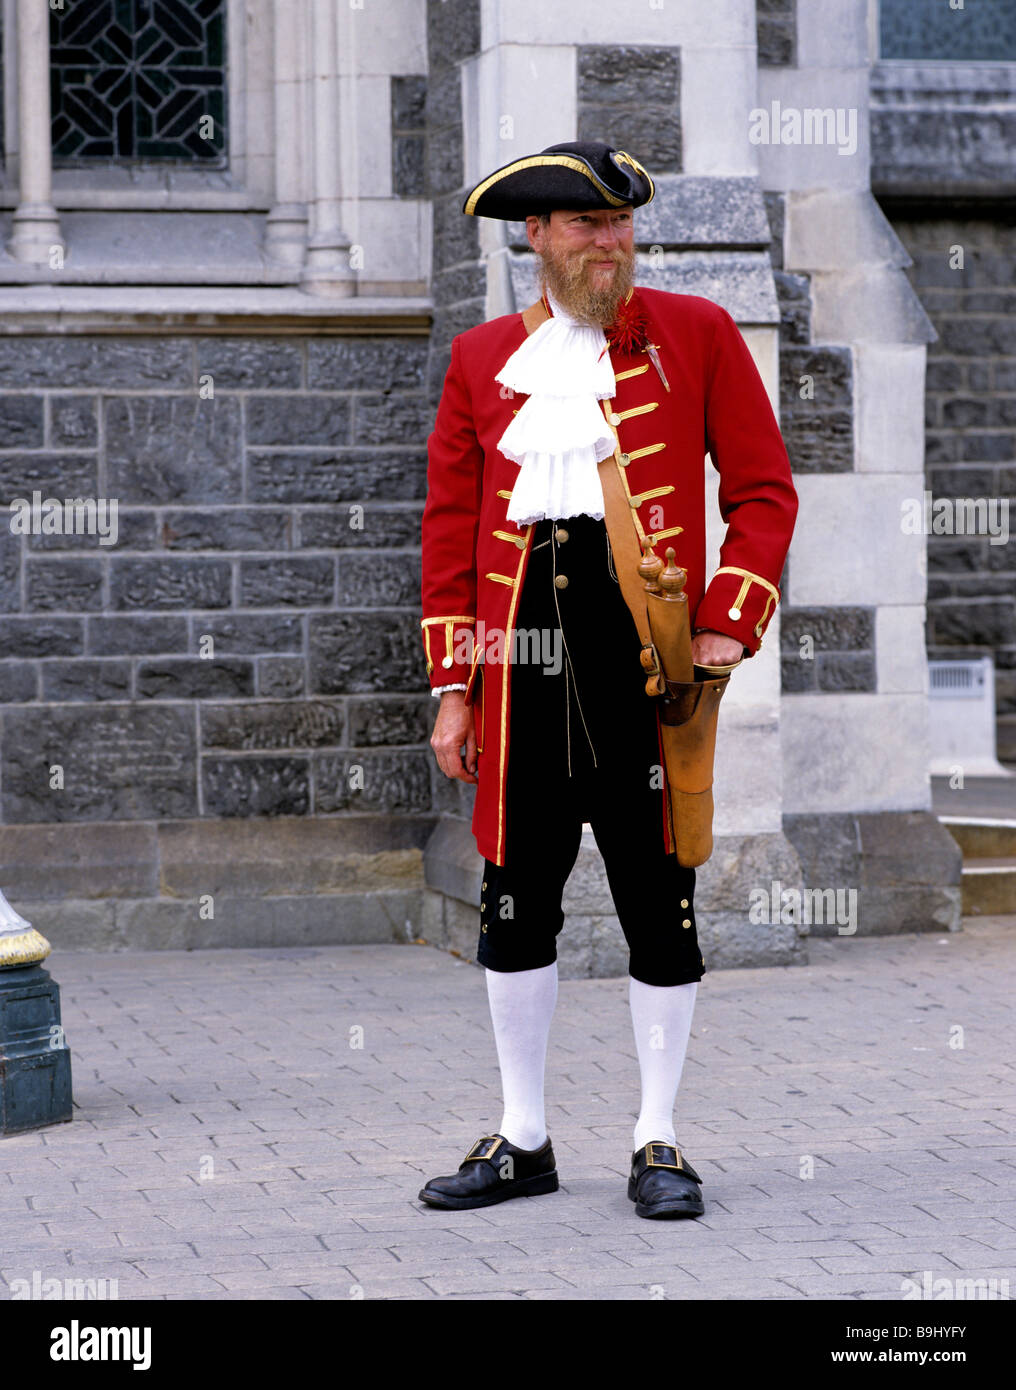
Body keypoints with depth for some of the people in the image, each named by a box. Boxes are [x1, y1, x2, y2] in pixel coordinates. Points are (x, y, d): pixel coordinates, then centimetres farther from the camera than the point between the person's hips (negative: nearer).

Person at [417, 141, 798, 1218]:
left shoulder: (696, 334, 5)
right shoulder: (482, 358, 11)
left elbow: (764, 492, 4)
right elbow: (449, 525, 10)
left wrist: (725, 625, -9)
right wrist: (453, 686, 4)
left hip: (649, 642, -2)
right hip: (523, 646, 2)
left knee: (659, 896, 2)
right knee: (514, 900, 6)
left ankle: (658, 1146, 12)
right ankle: (522, 1141, 18)